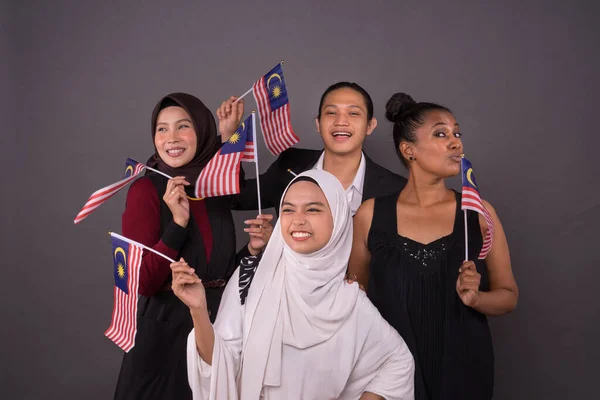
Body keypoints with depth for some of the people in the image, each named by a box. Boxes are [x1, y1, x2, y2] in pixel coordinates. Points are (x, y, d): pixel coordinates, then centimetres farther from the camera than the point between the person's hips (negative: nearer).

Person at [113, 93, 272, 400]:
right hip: (166, 331, -5)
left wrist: (252, 249, -5)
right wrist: (178, 222, -25)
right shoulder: (146, 190, -11)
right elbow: (143, 282, -17)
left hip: (220, 326, 5)